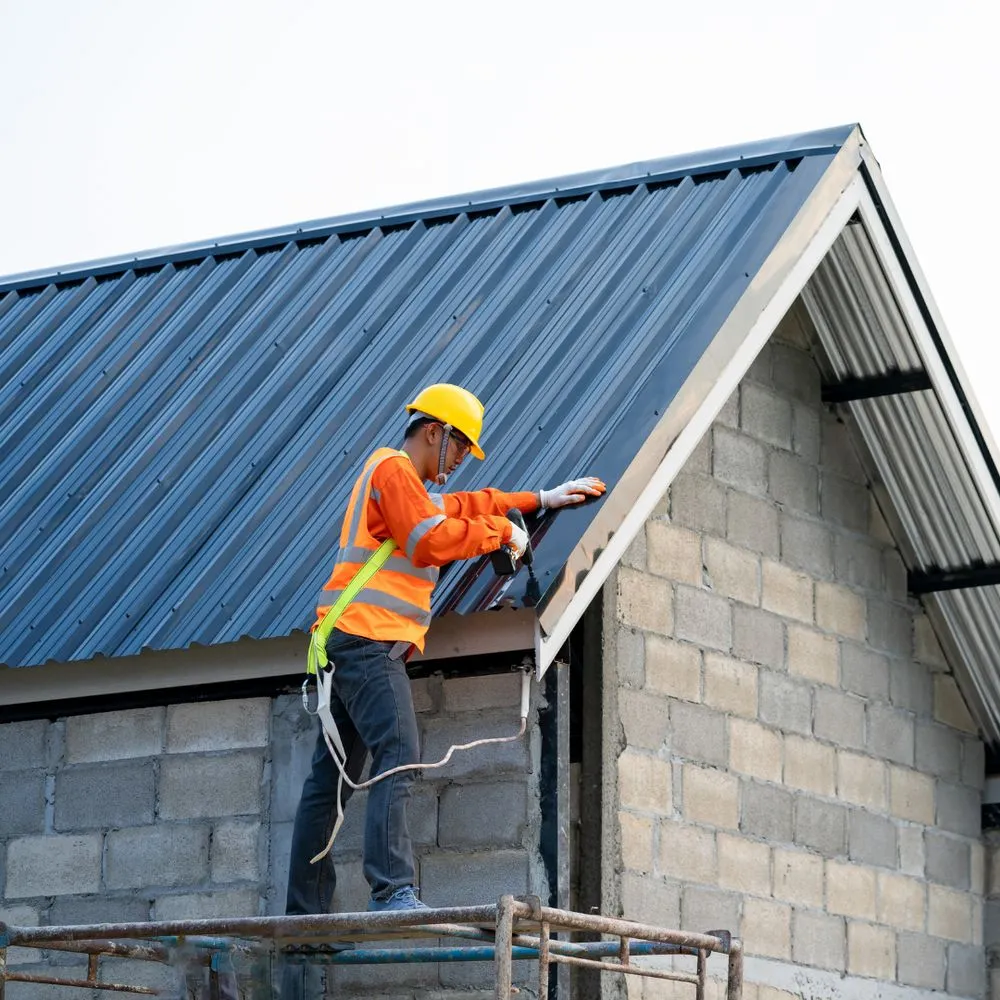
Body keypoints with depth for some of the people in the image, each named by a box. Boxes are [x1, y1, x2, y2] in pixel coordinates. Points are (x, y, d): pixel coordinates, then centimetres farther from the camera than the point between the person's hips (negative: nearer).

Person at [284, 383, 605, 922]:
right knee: (398, 756, -23)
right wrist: (501, 531, -5)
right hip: (368, 636, -11)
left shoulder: (411, 487, 28)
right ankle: (392, 891, -35)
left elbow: (463, 506, 38)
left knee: (330, 778, 8)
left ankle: (304, 909, 9)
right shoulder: (393, 469, -4)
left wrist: (541, 500, 34)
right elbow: (432, 540, -16)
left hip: (351, 643, 11)